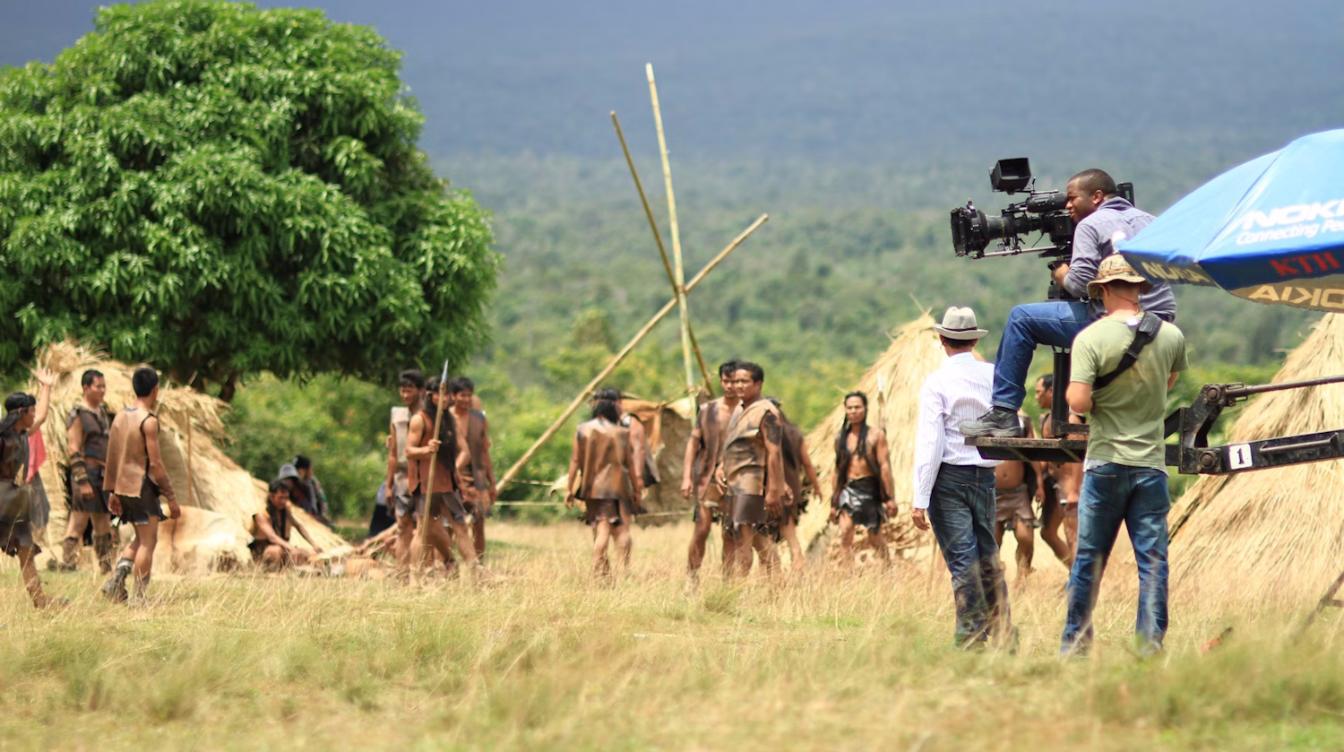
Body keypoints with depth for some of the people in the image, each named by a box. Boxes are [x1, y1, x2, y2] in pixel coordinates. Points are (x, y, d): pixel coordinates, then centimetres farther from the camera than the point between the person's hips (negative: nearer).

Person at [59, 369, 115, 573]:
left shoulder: (103, 412, 15)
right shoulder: (77, 415, -9)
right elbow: (74, 451, -15)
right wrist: (82, 482, -21)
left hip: (104, 476, 8)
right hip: (87, 473, -8)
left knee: (104, 526, 10)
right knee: (78, 523, -7)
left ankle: (106, 569, 15)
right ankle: (67, 568, -5)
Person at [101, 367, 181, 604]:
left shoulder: (120, 417, 8)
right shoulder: (148, 421, -15)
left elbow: (111, 458, 12)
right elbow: (155, 463, -17)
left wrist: (111, 491, 19)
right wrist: (171, 497, -13)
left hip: (123, 487, 8)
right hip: (142, 486, -8)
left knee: (142, 539, 19)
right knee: (148, 541, -1)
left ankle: (118, 576, 0)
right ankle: (139, 597, -3)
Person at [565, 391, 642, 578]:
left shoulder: (583, 430, 1)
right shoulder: (621, 432, -3)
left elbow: (575, 461, 1)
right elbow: (630, 463, 2)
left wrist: (569, 488, 5)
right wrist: (636, 488, 11)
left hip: (594, 487, 2)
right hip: (618, 486, -2)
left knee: (601, 529, 4)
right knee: (621, 529, 5)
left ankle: (600, 572, -3)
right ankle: (625, 569, -3)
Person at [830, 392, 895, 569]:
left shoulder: (876, 435, -1)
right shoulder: (841, 438, 9)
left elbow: (884, 466, -5)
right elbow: (838, 470, 14)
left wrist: (888, 498, -10)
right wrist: (834, 502, 13)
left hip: (870, 489, -2)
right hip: (848, 489, 2)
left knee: (875, 538, 9)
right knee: (845, 533, -16)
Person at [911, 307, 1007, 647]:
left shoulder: (937, 382, -10)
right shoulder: (994, 376, 2)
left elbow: (929, 442, -13)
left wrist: (920, 499, -13)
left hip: (948, 477, -4)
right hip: (985, 475, 4)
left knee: (961, 557, -4)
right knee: (988, 555, 14)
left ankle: (971, 635, -5)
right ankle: (1002, 630, 14)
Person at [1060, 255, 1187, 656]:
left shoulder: (1090, 338, -11)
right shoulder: (1171, 336, 2)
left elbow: (1079, 401, -18)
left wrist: (1072, 388, 4)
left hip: (1106, 461, -2)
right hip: (1152, 463, 2)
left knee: (1089, 559, 7)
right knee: (1153, 561, 3)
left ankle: (1074, 645, 12)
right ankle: (1151, 646, 0)